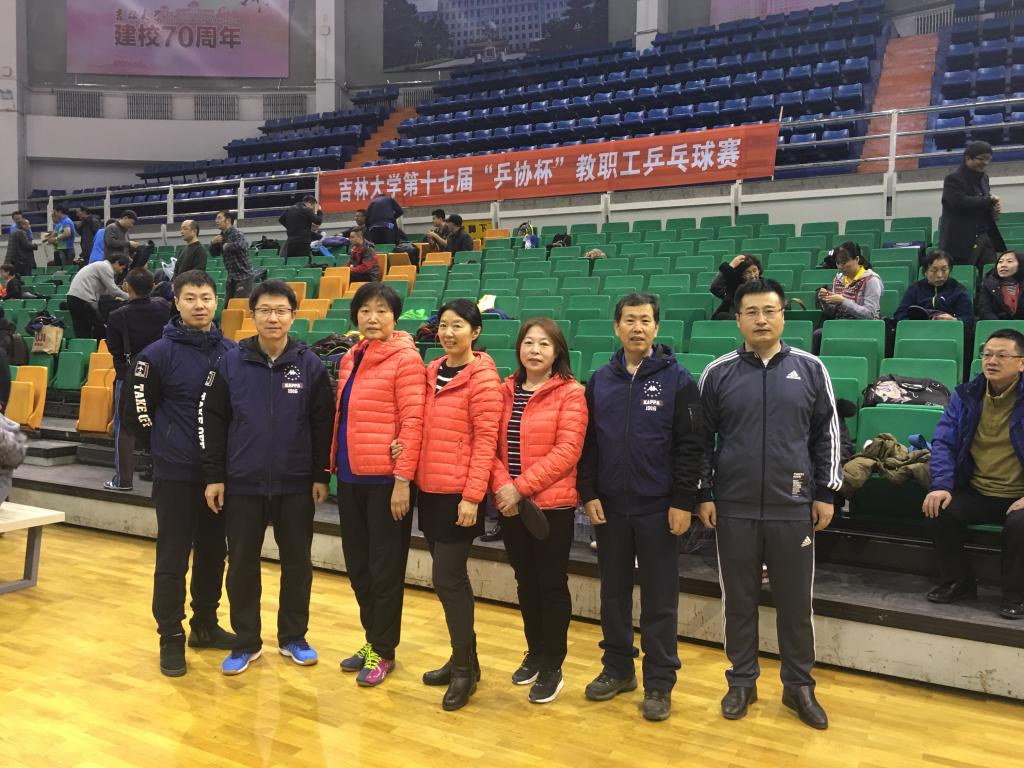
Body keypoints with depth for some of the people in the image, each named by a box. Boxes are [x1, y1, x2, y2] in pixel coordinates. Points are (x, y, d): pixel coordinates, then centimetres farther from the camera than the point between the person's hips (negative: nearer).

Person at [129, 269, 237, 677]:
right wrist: (166, 448, 3)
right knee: (173, 557, 2)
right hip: (175, 474, -4)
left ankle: (205, 624, 29)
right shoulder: (159, 353, -8)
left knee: (214, 551, 14)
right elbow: (139, 409, -2)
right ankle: (171, 636, 14)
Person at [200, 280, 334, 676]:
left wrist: (321, 476, -1)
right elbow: (213, 422, 1)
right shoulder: (230, 363, -1)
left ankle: (293, 636, 26)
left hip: (296, 484, 0)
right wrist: (214, 476, -2)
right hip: (243, 483, 0)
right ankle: (246, 642, 23)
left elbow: (322, 424, 1)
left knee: (297, 562, 10)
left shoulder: (311, 365, -2)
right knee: (242, 564, 8)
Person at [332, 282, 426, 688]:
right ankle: (372, 638, 32)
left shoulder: (406, 359, -10)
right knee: (357, 564, 16)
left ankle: (383, 651, 18)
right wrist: (335, 464, 10)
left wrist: (402, 479, -19)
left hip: (386, 479, -7)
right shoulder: (350, 360, 12)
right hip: (351, 477, 7)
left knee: (384, 569, 4)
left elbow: (413, 422, -15)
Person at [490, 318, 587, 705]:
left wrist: (521, 487, -18)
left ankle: (552, 667, 19)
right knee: (526, 582, 16)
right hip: (510, 506, 5)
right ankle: (535, 653, 33)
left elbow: (567, 452, -15)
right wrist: (502, 486, -13)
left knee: (552, 584, 5)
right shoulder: (506, 391, 7)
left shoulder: (570, 393, -8)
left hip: (552, 505, -5)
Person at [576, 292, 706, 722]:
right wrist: (588, 493, -2)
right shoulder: (599, 380, 6)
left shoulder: (677, 380, -4)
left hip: (658, 508, -3)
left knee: (659, 599, 5)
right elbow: (587, 443, 6)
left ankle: (659, 682, 17)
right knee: (614, 591, 13)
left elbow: (691, 445, -7)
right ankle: (617, 668, 28)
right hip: (608, 505, 3)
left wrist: (683, 502, -11)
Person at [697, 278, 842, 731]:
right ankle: (742, 682, 27)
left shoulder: (810, 370, 2)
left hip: (794, 509, 0)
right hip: (734, 510, 0)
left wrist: (826, 493, 4)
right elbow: (701, 438, 4)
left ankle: (799, 685, 27)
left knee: (796, 602, 9)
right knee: (739, 601, 11)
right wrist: (704, 495, 1)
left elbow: (826, 434, 6)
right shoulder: (718, 373, 0)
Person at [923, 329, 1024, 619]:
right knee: (939, 510, -22)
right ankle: (958, 581, 2)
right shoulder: (966, 395, 6)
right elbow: (943, 442, 2)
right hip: (976, 493, 4)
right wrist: (941, 486, -15)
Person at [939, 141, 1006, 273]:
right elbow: (960, 202, -24)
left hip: (986, 238, 8)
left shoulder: (983, 177, 18)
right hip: (961, 242, -7)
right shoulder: (953, 179, -7)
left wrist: (994, 208, 3)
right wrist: (989, 200, -12)